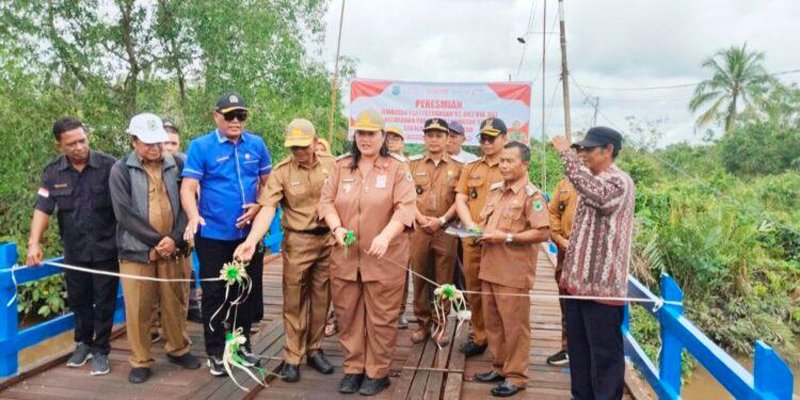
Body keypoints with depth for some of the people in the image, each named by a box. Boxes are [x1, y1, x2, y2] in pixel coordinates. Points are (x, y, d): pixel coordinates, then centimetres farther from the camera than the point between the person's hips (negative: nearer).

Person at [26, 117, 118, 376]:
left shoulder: (108, 165, -10)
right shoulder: (52, 172, -1)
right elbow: (43, 209, -3)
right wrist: (34, 243, -15)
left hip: (105, 249, -3)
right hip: (74, 251, 3)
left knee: (104, 302, 5)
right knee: (78, 300, 16)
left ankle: (100, 350, 20)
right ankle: (84, 343, 36)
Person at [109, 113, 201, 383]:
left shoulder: (178, 166, 5)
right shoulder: (121, 171, -1)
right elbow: (125, 213, -9)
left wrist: (175, 239, -12)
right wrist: (157, 241, -13)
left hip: (175, 249, 2)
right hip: (137, 250, -2)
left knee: (176, 304, 11)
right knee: (138, 310, 4)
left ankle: (178, 349, 31)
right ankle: (140, 362, 19)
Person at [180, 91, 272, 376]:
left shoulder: (257, 145, 3)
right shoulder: (201, 146, -7)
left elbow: (268, 182, 10)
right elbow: (188, 187, -14)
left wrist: (259, 206, -9)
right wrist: (193, 217, -32)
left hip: (249, 233, 4)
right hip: (213, 236, -3)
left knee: (248, 291, 14)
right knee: (215, 294, 7)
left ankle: (242, 342, 33)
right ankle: (215, 352, 22)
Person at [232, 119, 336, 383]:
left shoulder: (331, 165, 0)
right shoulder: (281, 171, -9)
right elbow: (268, 208, -17)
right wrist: (251, 241, -31)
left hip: (329, 239, 3)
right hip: (297, 242, -2)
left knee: (321, 298, 13)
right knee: (294, 301, 6)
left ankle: (314, 350, 28)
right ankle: (292, 357, 18)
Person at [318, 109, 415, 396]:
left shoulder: (397, 168, -1)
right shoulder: (341, 167, 8)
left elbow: (405, 207, -11)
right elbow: (326, 201, 4)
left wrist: (385, 236, -25)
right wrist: (337, 228, -15)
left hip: (385, 257, -3)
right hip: (345, 256, 3)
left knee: (381, 316, 5)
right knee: (348, 314, 11)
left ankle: (378, 372, 20)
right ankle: (353, 368, 26)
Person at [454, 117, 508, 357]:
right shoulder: (470, 168, 14)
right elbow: (460, 200, 9)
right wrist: (471, 225, -8)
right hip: (472, 239, 5)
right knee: (474, 290, 10)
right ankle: (479, 337, 23)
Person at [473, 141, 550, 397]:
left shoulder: (532, 195, -10)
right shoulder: (496, 192, 14)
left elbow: (543, 233, -17)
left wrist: (507, 237, -19)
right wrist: (482, 233, 3)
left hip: (513, 272, -8)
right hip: (490, 268, 8)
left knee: (514, 325, 3)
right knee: (492, 322, 15)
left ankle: (516, 376, 14)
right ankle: (499, 367, 29)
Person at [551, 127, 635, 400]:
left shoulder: (620, 182, -12)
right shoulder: (590, 181, 16)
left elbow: (596, 194, -36)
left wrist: (566, 154, -31)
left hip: (602, 283, -9)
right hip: (578, 278, 9)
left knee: (605, 351, 2)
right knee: (578, 347, 17)